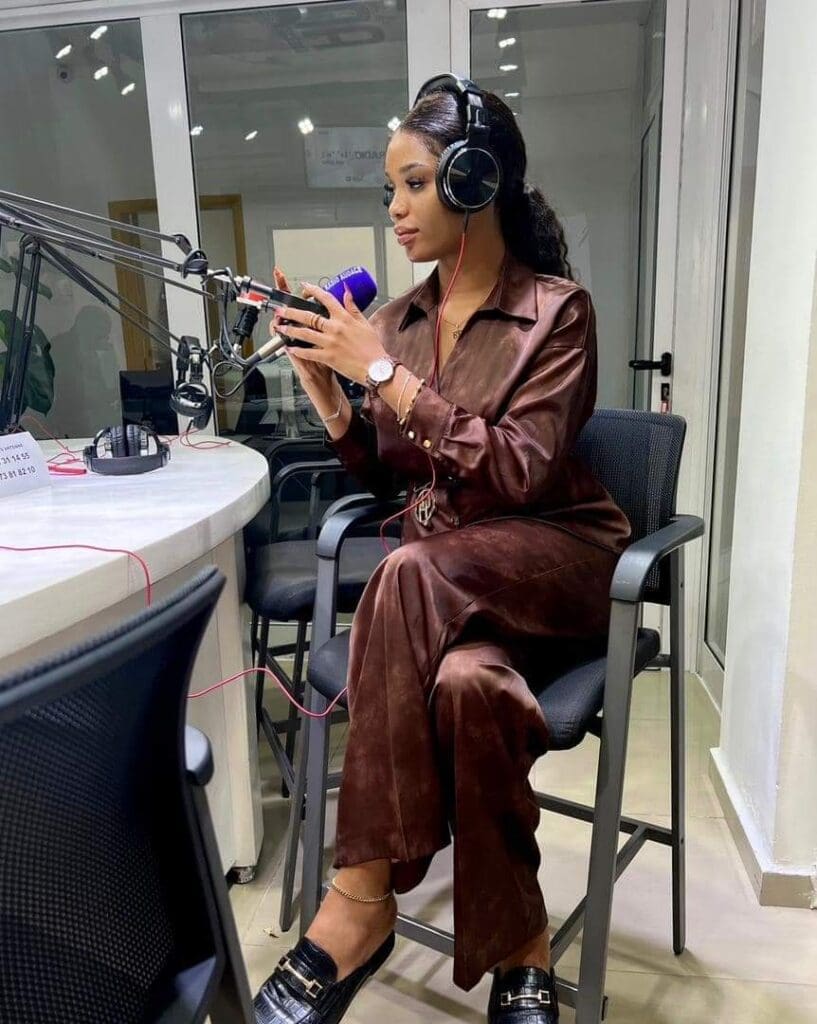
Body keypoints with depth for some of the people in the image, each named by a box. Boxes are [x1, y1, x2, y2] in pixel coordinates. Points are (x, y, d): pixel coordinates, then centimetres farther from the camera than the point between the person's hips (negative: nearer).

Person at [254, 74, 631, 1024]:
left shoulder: (556, 308, -4)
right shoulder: (397, 320, 10)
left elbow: (521, 471, -17)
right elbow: (386, 473, 13)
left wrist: (387, 373, -19)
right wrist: (330, 401, -5)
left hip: (552, 552, -3)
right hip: (442, 571, 4)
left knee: (410, 571, -35)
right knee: (467, 681, -32)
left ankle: (360, 898, -25)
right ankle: (518, 946, -11)